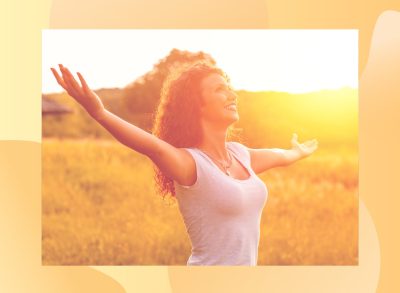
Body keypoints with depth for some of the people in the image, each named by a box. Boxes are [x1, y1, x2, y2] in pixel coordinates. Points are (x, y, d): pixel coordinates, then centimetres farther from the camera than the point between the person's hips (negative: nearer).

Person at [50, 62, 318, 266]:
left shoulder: (239, 153, 7)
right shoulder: (190, 163, -17)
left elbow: (280, 157, 29)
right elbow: (155, 147, -38)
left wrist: (297, 152, 49)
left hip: (247, 271, 8)